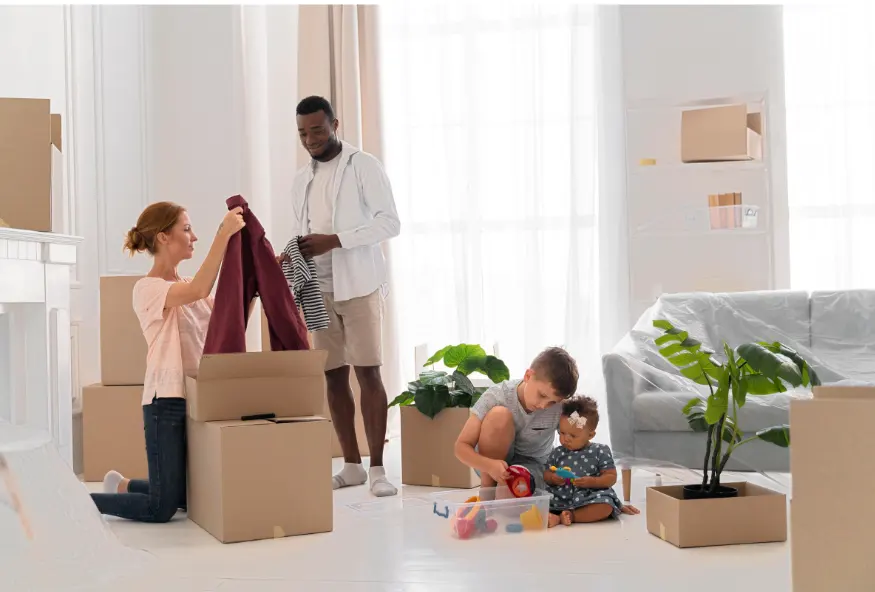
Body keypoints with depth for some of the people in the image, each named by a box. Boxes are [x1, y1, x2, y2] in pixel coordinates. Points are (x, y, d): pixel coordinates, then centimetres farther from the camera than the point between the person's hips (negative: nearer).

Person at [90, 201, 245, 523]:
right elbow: (199, 291, -29)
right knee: (161, 507, -8)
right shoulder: (147, 288, -11)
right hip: (167, 402, -8)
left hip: (199, 398, 8)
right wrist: (224, 234, -31)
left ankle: (122, 486, 34)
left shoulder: (188, 287, 15)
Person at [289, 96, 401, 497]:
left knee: (368, 372, -9)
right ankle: (351, 465, 13)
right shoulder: (301, 180, 15)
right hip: (319, 290, 6)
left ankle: (377, 468, -5)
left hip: (358, 285, -6)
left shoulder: (364, 166, -3)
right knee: (333, 375, 5)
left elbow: (390, 222, -10)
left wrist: (335, 240, -17)